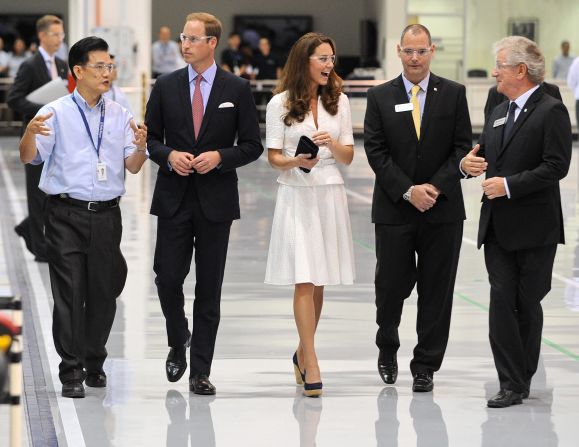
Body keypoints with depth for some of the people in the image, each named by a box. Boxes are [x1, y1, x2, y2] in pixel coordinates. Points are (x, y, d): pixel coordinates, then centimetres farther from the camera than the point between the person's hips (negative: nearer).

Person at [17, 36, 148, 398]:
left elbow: (133, 167, 9)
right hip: (67, 214, -3)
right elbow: (29, 157, -6)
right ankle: (71, 372, -1)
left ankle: (95, 364, 21)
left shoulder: (119, 115, 10)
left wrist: (141, 146, -13)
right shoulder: (56, 113, 0)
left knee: (104, 292, 7)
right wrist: (30, 133, -27)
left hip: (107, 215, 3)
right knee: (70, 293, -5)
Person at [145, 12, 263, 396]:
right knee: (168, 278, -4)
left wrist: (220, 157, -14)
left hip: (216, 201, -1)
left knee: (209, 288, 2)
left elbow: (252, 145, 2)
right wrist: (168, 156, -11)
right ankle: (178, 342, 24)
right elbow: (150, 137, 9)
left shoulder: (237, 89, 1)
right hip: (174, 199, 1)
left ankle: (200, 371, 7)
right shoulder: (166, 86, 5)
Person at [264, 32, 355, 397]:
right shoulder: (281, 104, -1)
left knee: (319, 281, 8)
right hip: (296, 194, -3)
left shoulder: (339, 101, 8)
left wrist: (332, 143, -12)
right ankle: (312, 365, -12)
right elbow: (273, 157, 0)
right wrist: (295, 162, -21)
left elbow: (348, 157, 8)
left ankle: (303, 352, 23)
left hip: (330, 195, 4)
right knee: (304, 280, -10)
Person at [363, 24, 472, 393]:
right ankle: (388, 349, 29)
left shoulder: (454, 94, 3)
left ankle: (426, 366, 11)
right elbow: (376, 151, -2)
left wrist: (435, 188, -12)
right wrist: (408, 192, -12)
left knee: (436, 291, 2)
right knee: (391, 285, 2)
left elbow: (463, 147, 0)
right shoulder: (380, 97, 3)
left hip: (442, 209, 0)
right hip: (394, 210, 0)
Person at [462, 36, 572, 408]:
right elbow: (485, 155, 24)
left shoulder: (551, 111, -8)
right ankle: (512, 383, -3)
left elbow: (556, 167, -17)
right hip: (498, 225, 6)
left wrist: (509, 185, -20)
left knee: (528, 303, 4)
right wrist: (469, 164, 0)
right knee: (502, 301, -3)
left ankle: (521, 379, 17)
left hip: (534, 227, -6)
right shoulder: (499, 113, 16)